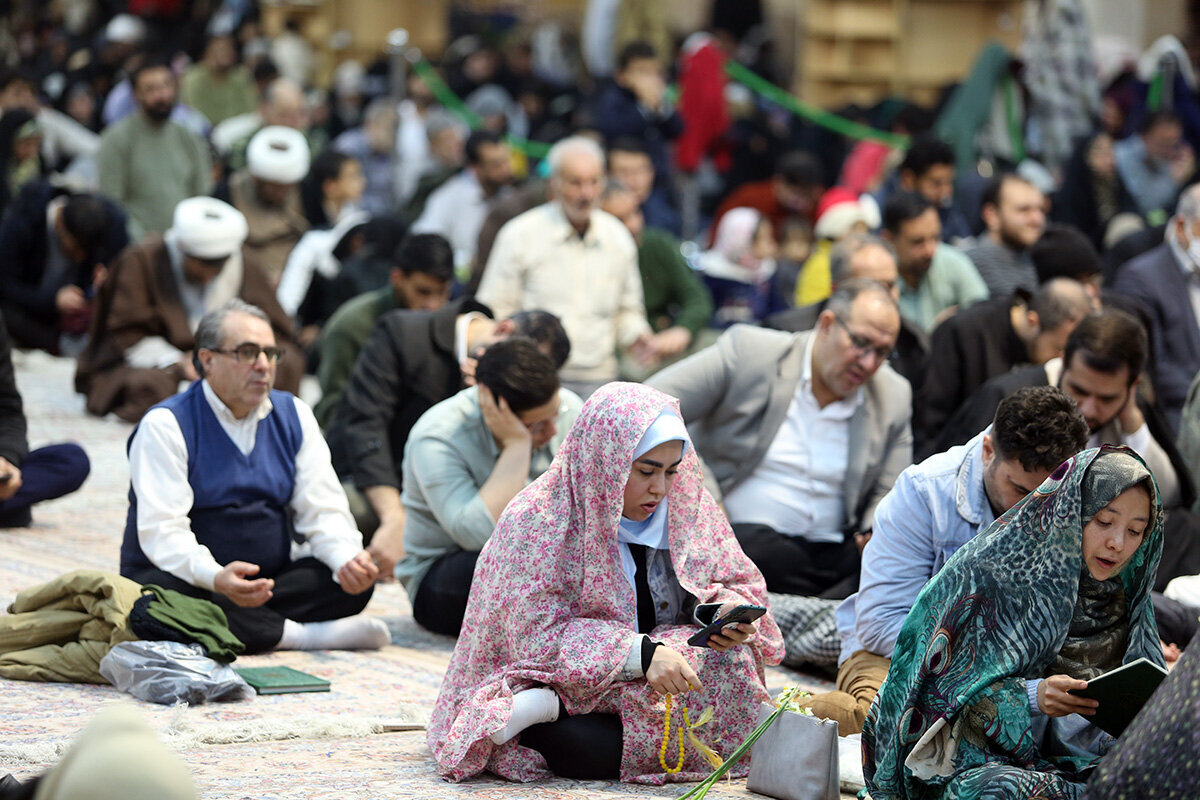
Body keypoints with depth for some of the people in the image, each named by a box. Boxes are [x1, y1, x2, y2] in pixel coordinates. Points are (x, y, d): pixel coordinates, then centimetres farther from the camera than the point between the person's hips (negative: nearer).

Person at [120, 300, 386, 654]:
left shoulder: (294, 416, 8)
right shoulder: (165, 425, -9)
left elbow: (322, 510, 3)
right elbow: (163, 531, -20)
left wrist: (348, 559, -21)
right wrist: (216, 578, -40)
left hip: (270, 579, 4)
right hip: (194, 581, -4)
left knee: (357, 581, -18)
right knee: (160, 591, -38)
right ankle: (296, 634, -29)